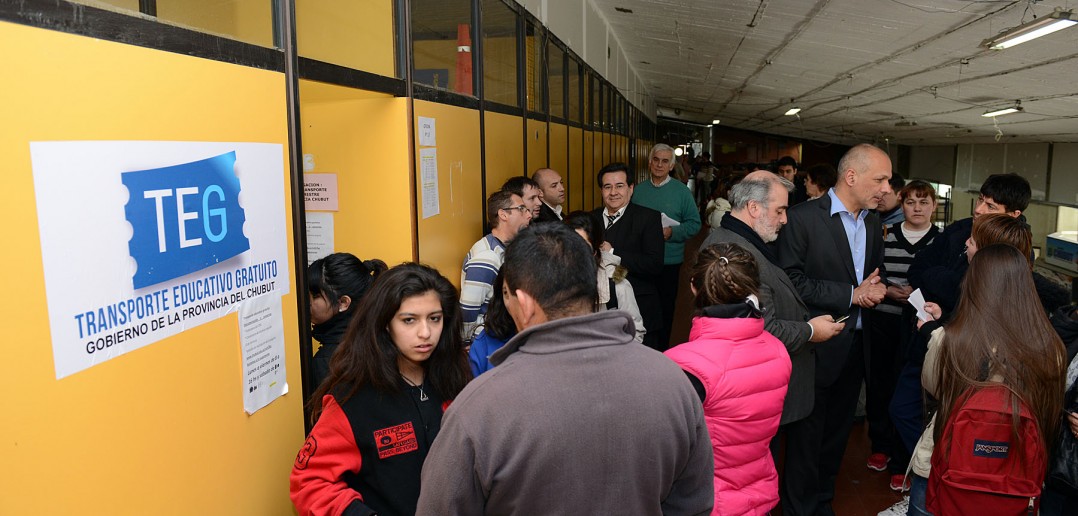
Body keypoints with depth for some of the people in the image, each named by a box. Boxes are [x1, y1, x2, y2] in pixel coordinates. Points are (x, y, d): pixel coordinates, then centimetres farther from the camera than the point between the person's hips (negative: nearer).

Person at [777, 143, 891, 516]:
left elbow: (874, 274, 18)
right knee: (806, 439, 6)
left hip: (856, 345, 7)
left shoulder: (873, 223, 8)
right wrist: (850, 295, -19)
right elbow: (791, 281, -20)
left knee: (837, 434, 19)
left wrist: (874, 288, -6)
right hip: (816, 347, -7)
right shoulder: (803, 218, -14)